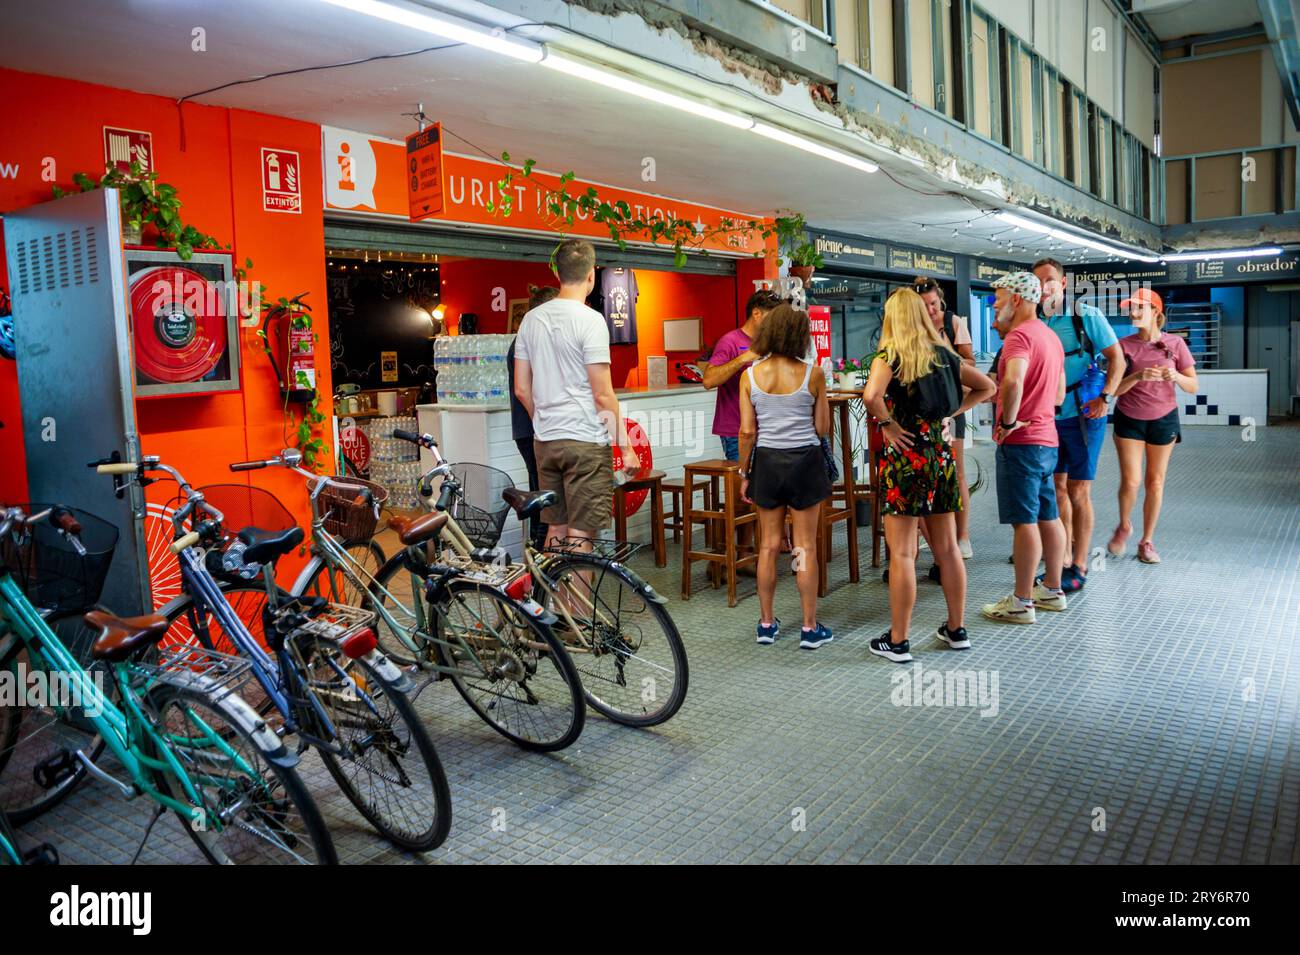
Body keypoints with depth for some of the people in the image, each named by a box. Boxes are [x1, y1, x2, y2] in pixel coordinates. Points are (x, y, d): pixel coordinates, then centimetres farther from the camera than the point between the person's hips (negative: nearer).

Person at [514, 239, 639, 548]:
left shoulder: (531, 318, 7)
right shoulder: (590, 320, -12)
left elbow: (522, 389, 11)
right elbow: (603, 394, -14)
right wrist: (625, 445, -6)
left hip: (545, 441, 7)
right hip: (586, 442, -6)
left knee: (556, 529, 16)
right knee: (580, 535, -1)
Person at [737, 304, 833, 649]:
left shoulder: (750, 376, -4)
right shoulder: (812, 375, -8)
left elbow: (747, 432, -2)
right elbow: (822, 429, -2)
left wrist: (744, 472, 7)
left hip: (767, 462, 2)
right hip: (805, 461, -2)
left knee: (769, 546, 11)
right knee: (805, 547, 5)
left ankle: (767, 623, 20)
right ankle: (810, 628, 11)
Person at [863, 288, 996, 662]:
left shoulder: (889, 356, -9)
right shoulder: (944, 354, 8)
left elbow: (871, 395, -28)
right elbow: (986, 387, 18)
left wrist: (889, 424, -13)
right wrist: (951, 412, 14)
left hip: (905, 454, -5)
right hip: (941, 453, 6)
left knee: (902, 553, -1)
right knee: (947, 548, 14)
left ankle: (898, 641, 6)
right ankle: (956, 629, 26)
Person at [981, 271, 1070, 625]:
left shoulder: (1020, 334, -14)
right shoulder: (1051, 336, 17)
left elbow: (1013, 381, -34)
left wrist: (1008, 421, -22)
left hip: (1021, 441, -10)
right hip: (1047, 439, 10)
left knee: (1025, 521, -6)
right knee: (1048, 517, 15)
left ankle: (1021, 603, 0)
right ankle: (1052, 590, 25)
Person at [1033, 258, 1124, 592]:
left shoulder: (1087, 315, -7)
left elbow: (1116, 359, -6)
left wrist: (1104, 397, -19)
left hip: (1082, 415, -5)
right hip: (1049, 417, 5)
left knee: (1078, 492, -1)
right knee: (1056, 488, 11)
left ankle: (1079, 568, 8)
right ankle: (1064, 560, 24)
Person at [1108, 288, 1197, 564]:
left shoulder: (1175, 344, -5)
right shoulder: (1124, 345, -5)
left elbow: (1193, 387, -3)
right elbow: (1115, 387, -10)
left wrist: (1176, 376, -23)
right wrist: (1139, 376, -28)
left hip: (1163, 419, 1)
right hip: (1129, 419, 0)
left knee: (1155, 482, 6)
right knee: (1130, 481, -8)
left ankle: (1147, 541, 18)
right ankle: (1124, 526, 20)